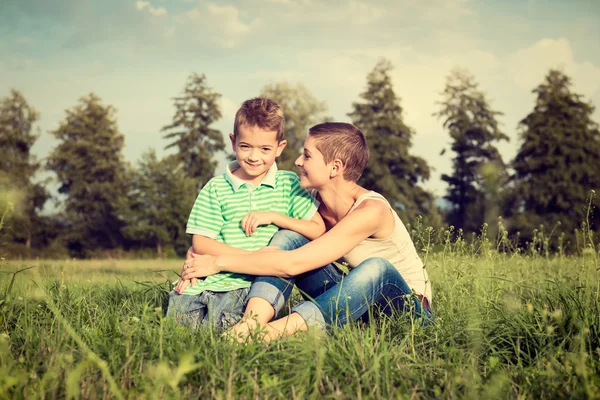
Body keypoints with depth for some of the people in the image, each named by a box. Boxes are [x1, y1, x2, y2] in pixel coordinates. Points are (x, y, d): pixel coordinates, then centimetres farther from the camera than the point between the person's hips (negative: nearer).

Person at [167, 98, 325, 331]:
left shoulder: (289, 184, 8)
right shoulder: (215, 188, 6)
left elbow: (318, 230, 3)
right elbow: (200, 244, -1)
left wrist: (274, 217, -8)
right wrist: (252, 256, -11)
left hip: (256, 284, -2)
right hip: (215, 276, 2)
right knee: (178, 307, -16)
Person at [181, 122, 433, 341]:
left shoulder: (371, 211, -27)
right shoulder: (317, 204, -5)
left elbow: (293, 264, -32)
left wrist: (219, 262, -27)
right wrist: (201, 255, -15)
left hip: (409, 309, -6)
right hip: (357, 301, 6)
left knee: (376, 268, -40)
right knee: (287, 237, -11)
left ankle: (277, 331, -46)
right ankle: (251, 323, -33)